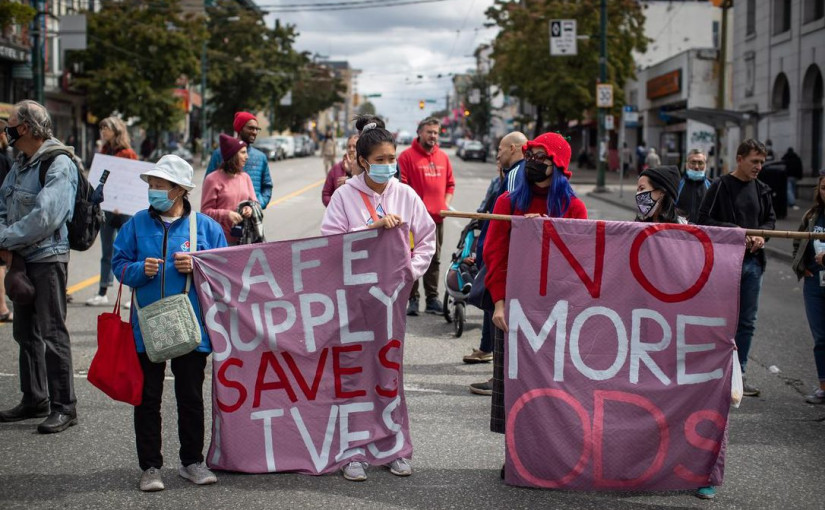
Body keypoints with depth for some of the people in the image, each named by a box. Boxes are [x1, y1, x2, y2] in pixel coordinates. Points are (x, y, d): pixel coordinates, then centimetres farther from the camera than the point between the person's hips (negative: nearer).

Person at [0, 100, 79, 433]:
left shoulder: (59, 165, -15)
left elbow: (44, 217, -24)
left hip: (48, 258, -9)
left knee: (51, 333, -5)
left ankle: (64, 407, 2)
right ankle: (35, 400, 26)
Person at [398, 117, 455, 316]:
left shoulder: (443, 157, 13)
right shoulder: (407, 156, -4)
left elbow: (450, 184, 19)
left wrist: (446, 204, 5)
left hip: (437, 217, 5)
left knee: (434, 259, 11)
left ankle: (432, 298, 18)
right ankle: (412, 299, 3)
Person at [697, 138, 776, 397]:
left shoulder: (761, 189, 11)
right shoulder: (721, 186, -6)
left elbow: (770, 219, 19)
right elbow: (704, 219, -9)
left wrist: (760, 234, -1)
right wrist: (733, 230, -17)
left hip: (753, 261, 6)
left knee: (747, 321, 9)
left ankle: (739, 373, 17)